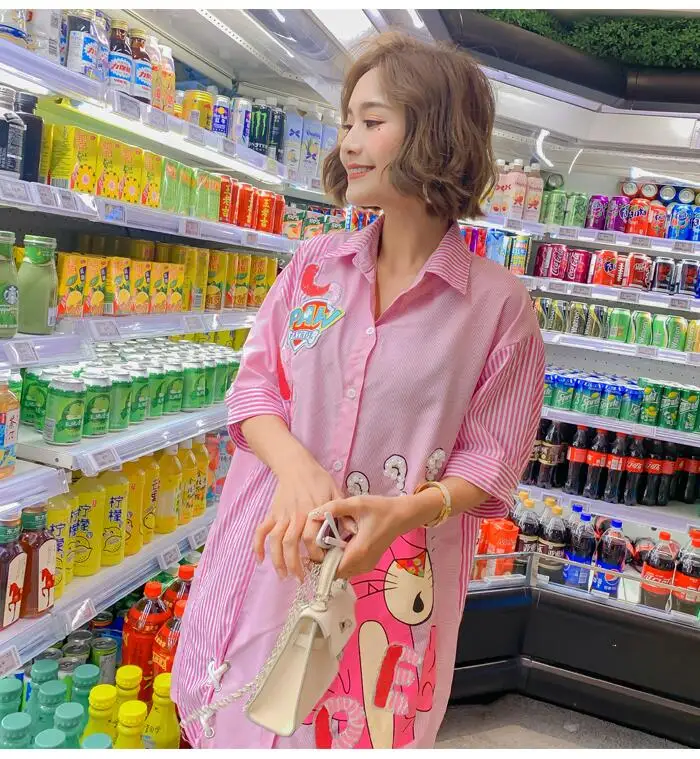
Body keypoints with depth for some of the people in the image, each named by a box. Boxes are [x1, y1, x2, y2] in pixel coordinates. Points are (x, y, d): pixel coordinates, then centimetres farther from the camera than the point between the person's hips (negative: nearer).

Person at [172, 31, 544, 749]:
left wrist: (408, 511, -24)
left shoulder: (499, 302, -9)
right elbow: (255, 383, 2)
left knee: (357, 729, 15)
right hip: (272, 548, 3)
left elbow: (493, 454, -6)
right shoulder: (313, 264, 1)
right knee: (234, 719, 19)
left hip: (396, 575, -3)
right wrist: (294, 464, -19)